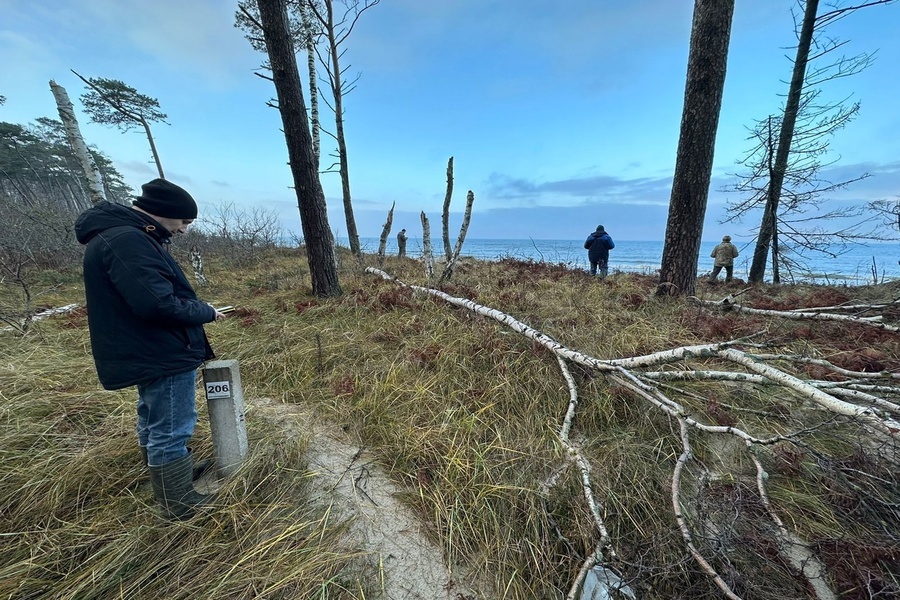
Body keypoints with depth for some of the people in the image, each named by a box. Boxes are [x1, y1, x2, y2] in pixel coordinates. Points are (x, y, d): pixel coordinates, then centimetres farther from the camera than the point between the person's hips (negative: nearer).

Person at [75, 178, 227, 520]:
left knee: (153, 422, 25)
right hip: (163, 355, -11)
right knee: (171, 430, 1)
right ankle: (180, 505, 17)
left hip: (149, 353, 11)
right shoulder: (127, 240, -23)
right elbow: (158, 304, -30)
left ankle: (163, 478, 46)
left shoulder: (123, 234, 12)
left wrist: (196, 309, 5)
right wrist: (205, 312, -14)